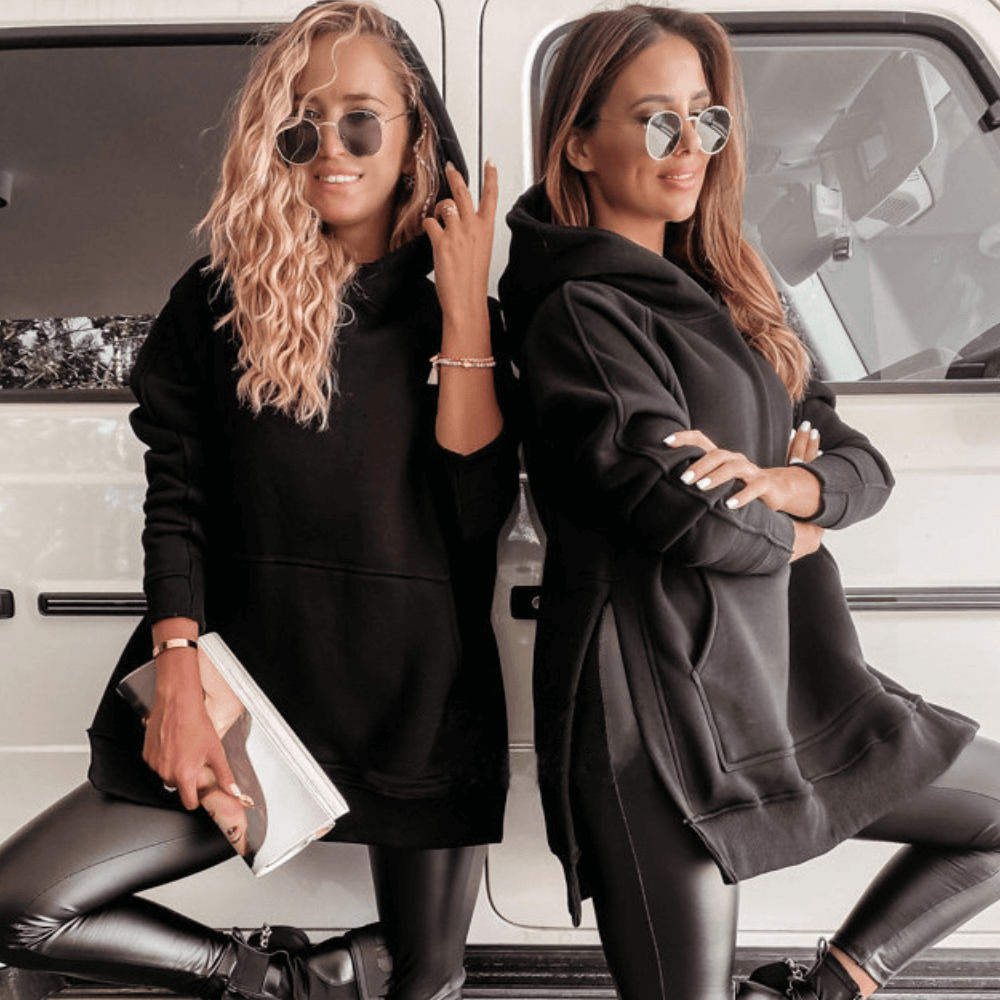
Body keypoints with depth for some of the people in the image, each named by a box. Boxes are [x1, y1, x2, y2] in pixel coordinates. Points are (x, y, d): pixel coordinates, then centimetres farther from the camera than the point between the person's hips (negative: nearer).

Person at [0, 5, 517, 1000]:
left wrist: (465, 310, -12)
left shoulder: (458, 315, 2)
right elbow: (175, 501, -2)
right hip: (251, 693, 1)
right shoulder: (218, 299, 2)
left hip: (421, 707, 0)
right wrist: (177, 682, -14)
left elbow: (479, 516, -10)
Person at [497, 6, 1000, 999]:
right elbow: (687, 512, -23)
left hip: (786, 682, 8)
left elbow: (861, 461, 10)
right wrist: (789, 536, -2)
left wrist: (787, 484, -13)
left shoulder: (717, 295, 15)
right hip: (662, 708, -8)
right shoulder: (581, 312, -11)